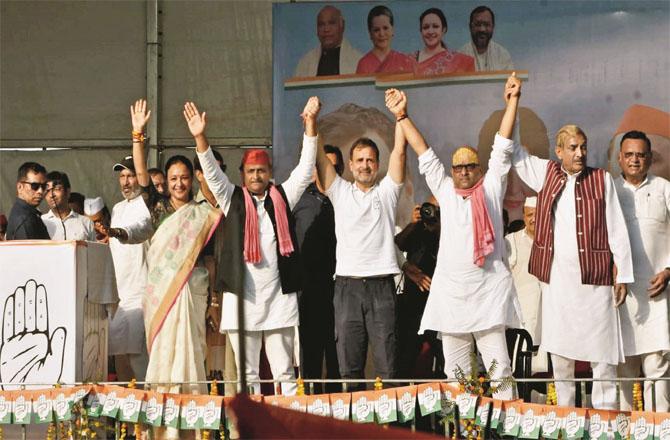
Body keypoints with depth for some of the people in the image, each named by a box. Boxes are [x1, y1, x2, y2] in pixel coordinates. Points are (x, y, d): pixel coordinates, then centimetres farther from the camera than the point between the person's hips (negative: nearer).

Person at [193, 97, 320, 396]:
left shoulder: (282, 198, 9)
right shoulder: (233, 200, 8)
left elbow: (305, 168, 3)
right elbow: (212, 174, -3)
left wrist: (310, 124, -8)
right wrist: (200, 137, -18)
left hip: (279, 298, 0)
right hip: (241, 297, 0)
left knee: (285, 372, 4)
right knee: (247, 374, 5)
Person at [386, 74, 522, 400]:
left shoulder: (491, 189, 7)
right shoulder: (445, 191, 13)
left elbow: (502, 148, 1)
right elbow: (425, 156, 13)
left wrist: (512, 102, -5)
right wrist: (402, 117, 11)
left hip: (489, 294, -3)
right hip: (451, 295, 3)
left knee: (498, 367, -7)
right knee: (455, 371, 6)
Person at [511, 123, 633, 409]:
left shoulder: (602, 179, 3)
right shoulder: (546, 174, 9)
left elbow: (617, 230, 2)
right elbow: (514, 153, 12)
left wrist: (623, 276, -2)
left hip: (594, 277, -2)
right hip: (556, 276, 2)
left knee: (601, 349, -1)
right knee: (559, 349, 6)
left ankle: (605, 413, 5)